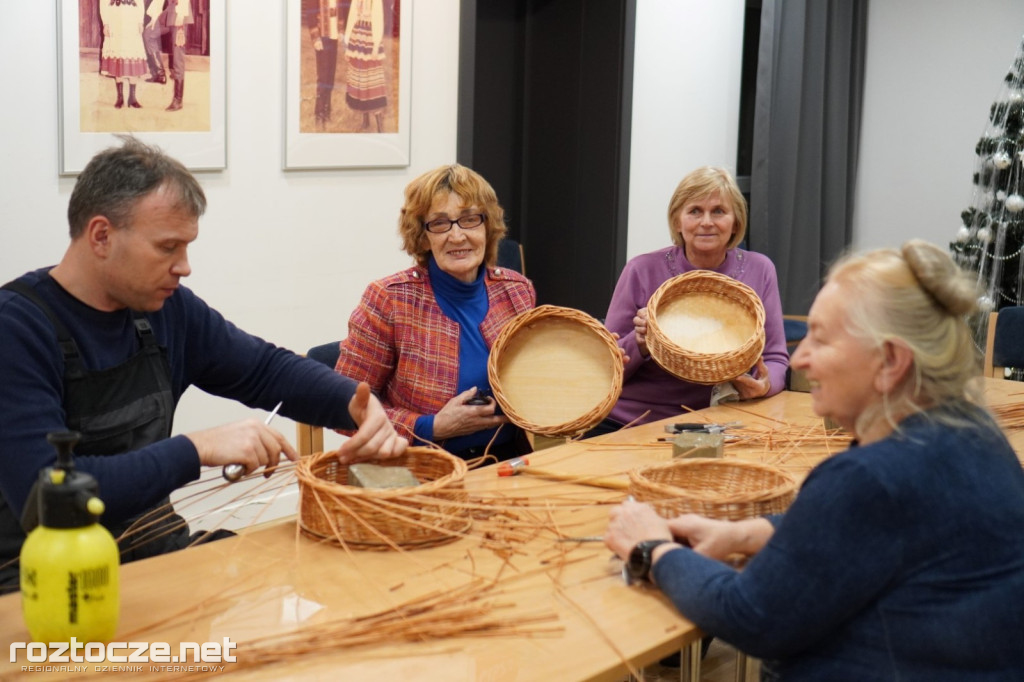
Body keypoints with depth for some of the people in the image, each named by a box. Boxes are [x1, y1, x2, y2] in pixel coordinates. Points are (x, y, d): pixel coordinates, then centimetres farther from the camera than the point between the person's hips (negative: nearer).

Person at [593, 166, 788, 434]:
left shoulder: (759, 271, 3)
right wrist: (639, 344, -19)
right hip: (627, 424, -3)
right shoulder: (642, 271, -2)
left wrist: (766, 384, -17)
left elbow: (776, 359, 6)